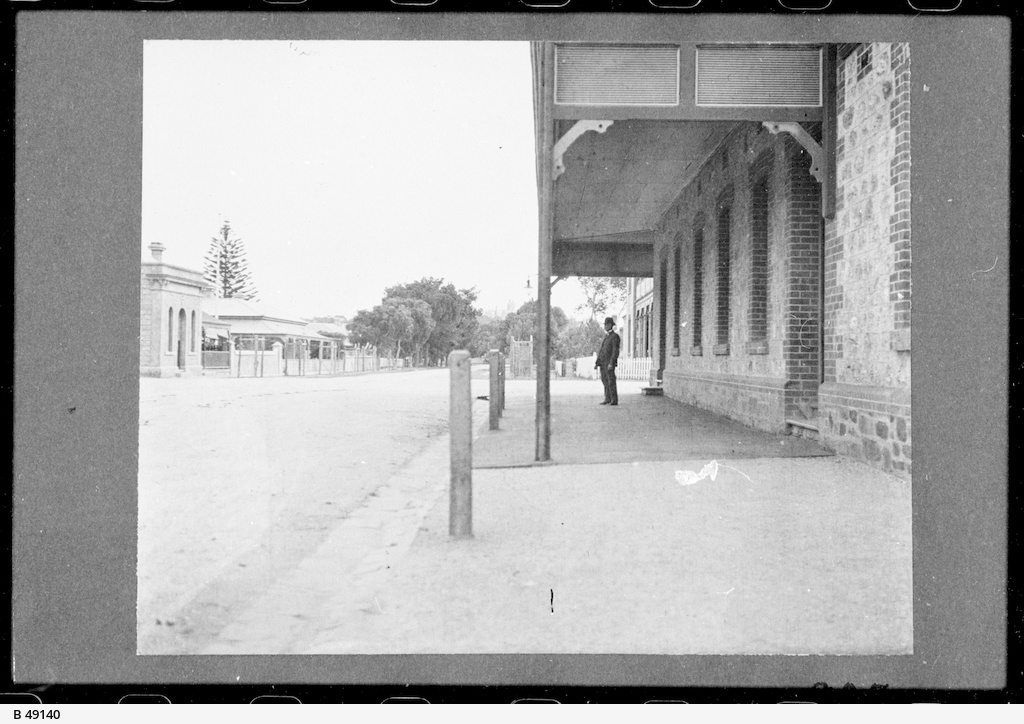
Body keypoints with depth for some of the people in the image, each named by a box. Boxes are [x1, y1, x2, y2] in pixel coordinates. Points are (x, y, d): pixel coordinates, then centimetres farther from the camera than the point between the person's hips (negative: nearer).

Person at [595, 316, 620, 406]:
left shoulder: (615, 336, -8)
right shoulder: (605, 337, 18)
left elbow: (616, 351, -16)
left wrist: (611, 363, -24)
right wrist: (597, 363, 13)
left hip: (609, 363, -8)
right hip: (602, 363, 8)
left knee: (611, 382, -7)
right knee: (605, 381, 9)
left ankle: (614, 400, -2)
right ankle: (608, 399, 14)